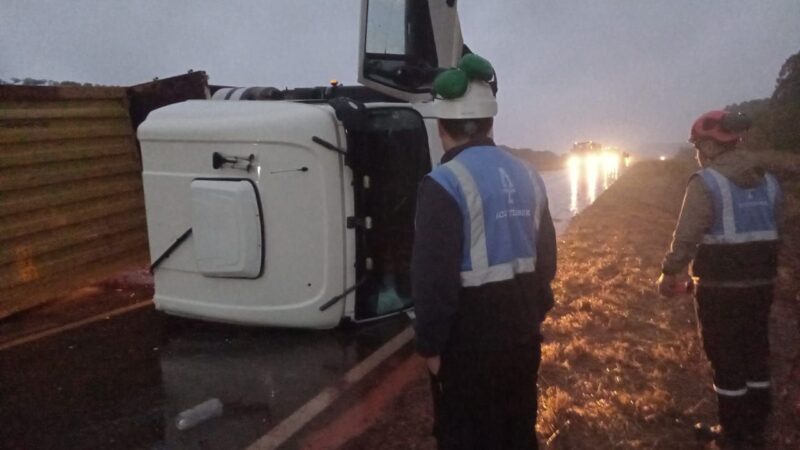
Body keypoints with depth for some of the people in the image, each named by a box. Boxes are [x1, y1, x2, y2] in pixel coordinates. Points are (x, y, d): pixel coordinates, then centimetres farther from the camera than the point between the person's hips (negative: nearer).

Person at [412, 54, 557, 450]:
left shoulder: (445, 183, -17)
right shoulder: (527, 176, 6)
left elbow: (434, 275, -21)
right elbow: (545, 258, 12)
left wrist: (431, 345, -10)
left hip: (469, 341, -7)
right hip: (521, 334, 7)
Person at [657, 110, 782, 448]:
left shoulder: (706, 182, -15)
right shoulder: (768, 181, 7)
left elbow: (686, 237, -17)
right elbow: (771, 233, 10)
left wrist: (670, 273, -5)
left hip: (720, 287, -7)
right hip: (761, 283, 7)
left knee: (725, 358, 5)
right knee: (756, 353, 16)